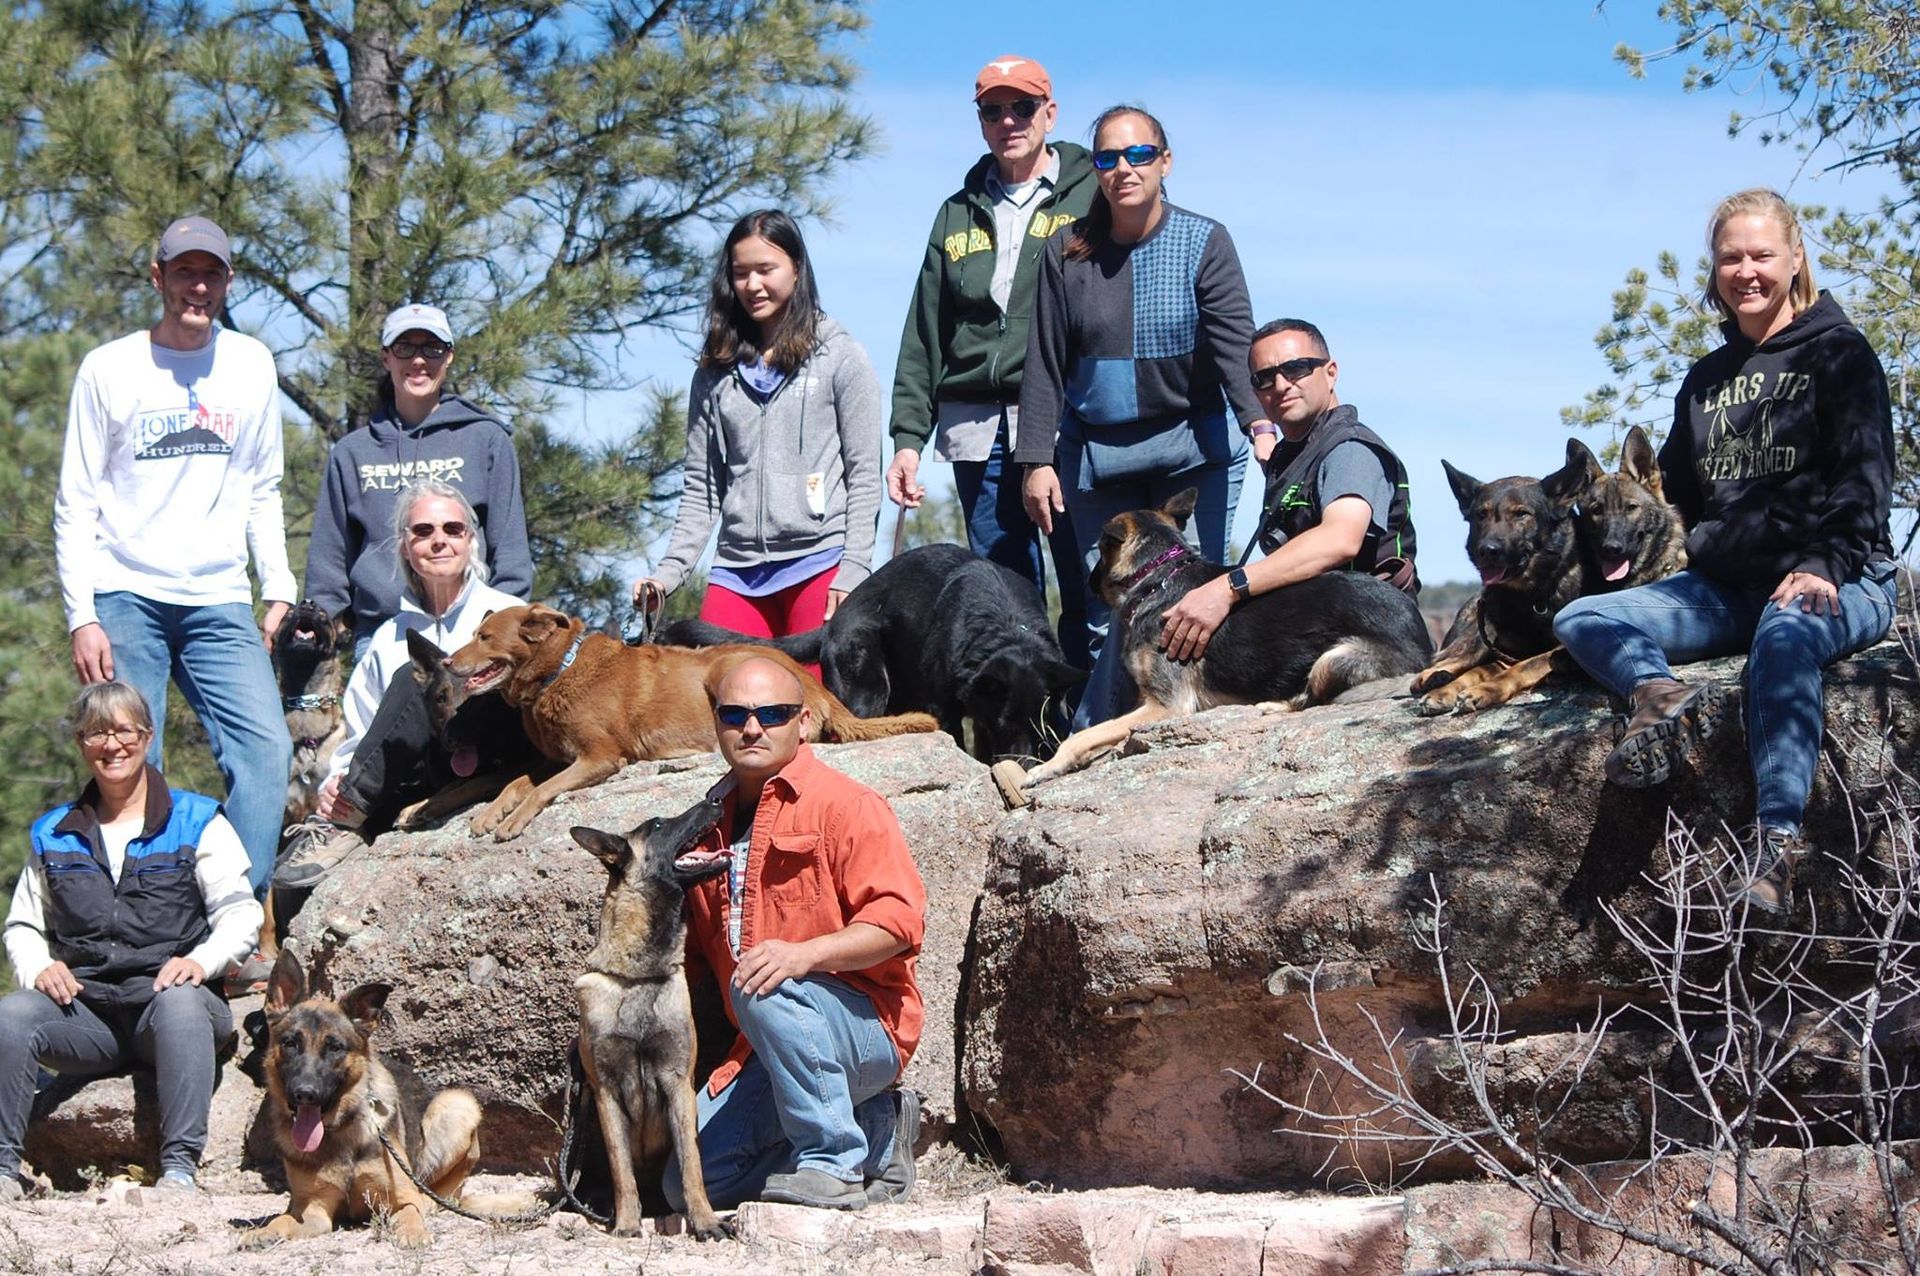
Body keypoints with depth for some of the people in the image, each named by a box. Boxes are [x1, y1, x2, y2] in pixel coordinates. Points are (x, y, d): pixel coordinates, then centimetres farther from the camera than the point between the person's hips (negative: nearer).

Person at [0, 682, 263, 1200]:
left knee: (180, 1004, -40)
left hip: (166, 990, -2)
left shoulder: (196, 822, 9)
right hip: (85, 1008, 3)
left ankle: (179, 1169, -41)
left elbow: (240, 914, 1)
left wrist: (202, 961, -19)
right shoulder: (53, 835, 20)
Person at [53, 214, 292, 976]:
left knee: (265, 748, -13)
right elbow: (76, 505, 2)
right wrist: (82, 615, -7)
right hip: (125, 598, -2)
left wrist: (278, 587, 5)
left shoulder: (252, 367, 10)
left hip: (219, 603, 2)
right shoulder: (109, 369, 2)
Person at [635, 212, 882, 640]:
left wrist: (853, 572, -8)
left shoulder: (839, 358, 6)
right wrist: (668, 572, 3)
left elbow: (864, 476, 1)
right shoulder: (716, 373, 15)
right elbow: (700, 489, 15)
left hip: (819, 563, -3)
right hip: (737, 570, 3)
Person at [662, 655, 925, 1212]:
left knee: (765, 992, -37)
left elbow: (899, 919, -18)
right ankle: (876, 1136, 11)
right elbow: (693, 948, 29)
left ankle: (836, 1164, -22)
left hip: (867, 1028, -7)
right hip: (764, 1052, 7)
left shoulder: (844, 804, -6)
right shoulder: (710, 824, 16)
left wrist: (805, 954, -32)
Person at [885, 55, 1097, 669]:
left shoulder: (1091, 198, 5)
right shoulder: (959, 215, 18)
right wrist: (908, 436, 8)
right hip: (978, 431, 4)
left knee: (1087, 591, -7)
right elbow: (924, 336, 17)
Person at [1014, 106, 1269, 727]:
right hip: (1095, 456, 1)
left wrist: (1260, 423, -29)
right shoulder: (1067, 254, 3)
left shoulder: (1205, 244, -2)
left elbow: (1235, 346, -13)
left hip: (1192, 449, -1)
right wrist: (1036, 461, -1)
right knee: (1110, 611, -3)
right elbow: (1045, 365, 4)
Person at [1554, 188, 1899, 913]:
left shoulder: (1839, 355, 3)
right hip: (1729, 585, 7)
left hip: (1836, 580, -7)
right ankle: (1660, 695, -43)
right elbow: (1679, 491, 26)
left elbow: (1864, 478, -8)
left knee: (1784, 635, -41)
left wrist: (1824, 564, -22)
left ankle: (1775, 837, -54)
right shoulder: (1707, 379, 21)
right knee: (1579, 621, -11)